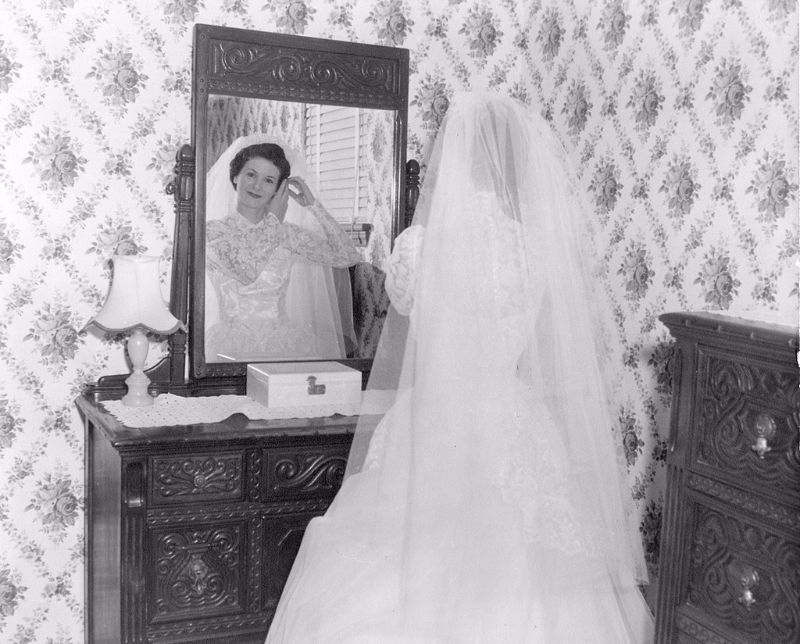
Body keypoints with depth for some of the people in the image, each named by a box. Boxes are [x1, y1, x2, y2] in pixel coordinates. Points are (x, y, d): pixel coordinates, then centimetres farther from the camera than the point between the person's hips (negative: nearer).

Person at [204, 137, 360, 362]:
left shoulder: (287, 232, 11)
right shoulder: (214, 230, 2)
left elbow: (349, 256, 3)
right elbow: (247, 272, -15)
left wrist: (313, 206, 3)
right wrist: (274, 219, -2)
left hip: (281, 340, 3)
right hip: (232, 340, -3)